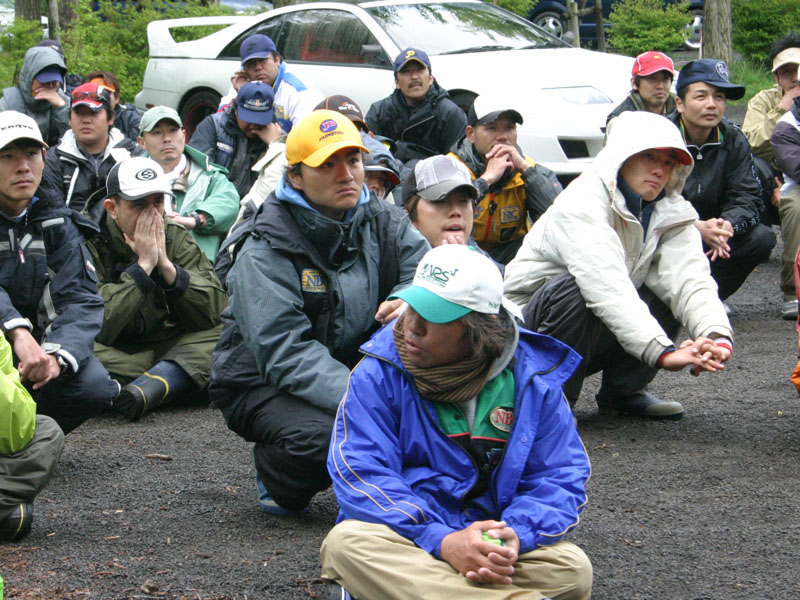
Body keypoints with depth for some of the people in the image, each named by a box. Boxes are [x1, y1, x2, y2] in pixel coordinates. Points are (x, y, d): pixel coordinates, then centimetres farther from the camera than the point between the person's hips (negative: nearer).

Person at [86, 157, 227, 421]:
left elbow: (215, 313, -4)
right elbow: (95, 326, -22)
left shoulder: (177, 238, 5)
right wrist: (143, 265, -19)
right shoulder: (90, 244, -8)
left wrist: (166, 265, -15)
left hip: (174, 350, 4)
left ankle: (148, 387, -34)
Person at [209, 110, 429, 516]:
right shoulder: (265, 250, -17)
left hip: (355, 370, 5)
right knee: (319, 437, -37)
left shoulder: (383, 223, 1)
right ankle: (277, 477, 0)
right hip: (264, 386, -5)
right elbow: (285, 352, -27)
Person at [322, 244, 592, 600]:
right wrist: (442, 542, -26)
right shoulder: (378, 373, -4)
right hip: (407, 539, -1)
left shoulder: (532, 380, 2)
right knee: (347, 544, -34)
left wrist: (517, 535, -21)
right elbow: (361, 474, -12)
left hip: (493, 547, 1)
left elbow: (560, 477, 2)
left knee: (572, 568, -26)